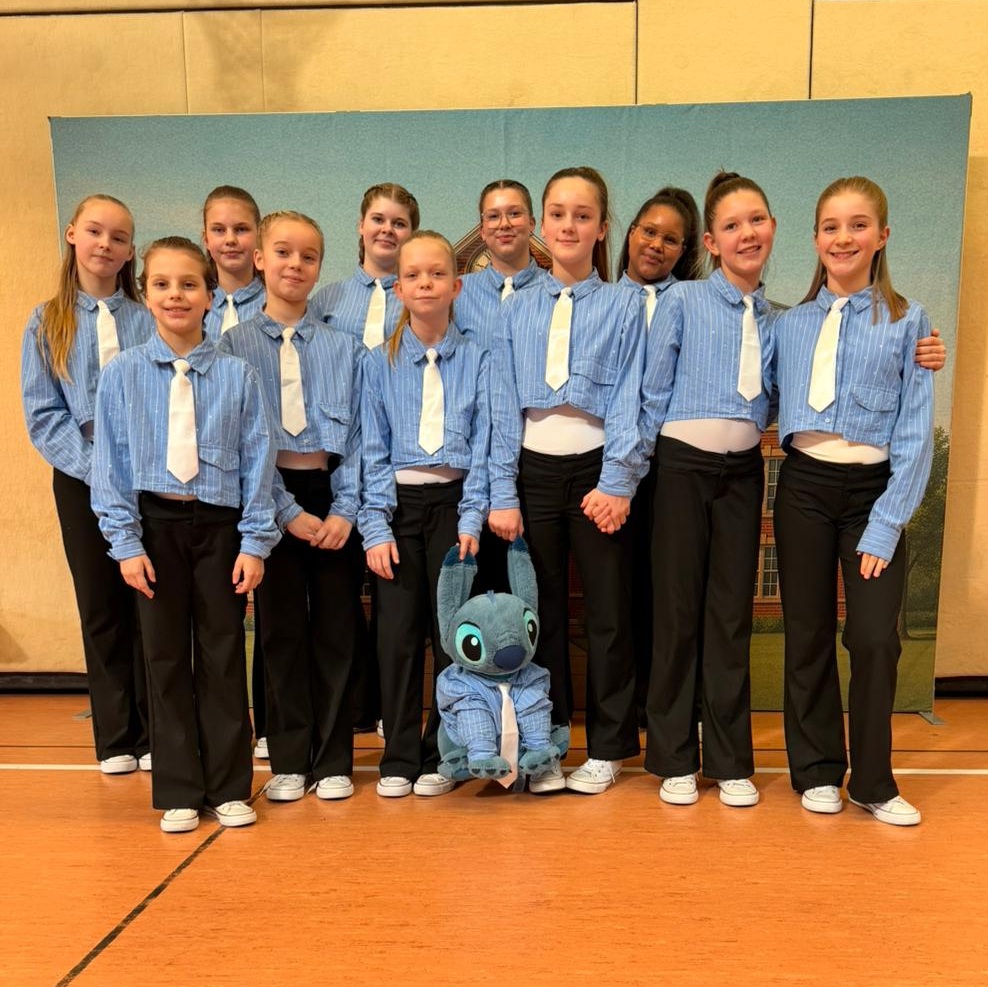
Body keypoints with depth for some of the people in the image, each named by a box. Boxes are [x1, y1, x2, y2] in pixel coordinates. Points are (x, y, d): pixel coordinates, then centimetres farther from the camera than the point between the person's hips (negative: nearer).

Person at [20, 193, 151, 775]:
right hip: (81, 481, 1)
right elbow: (43, 415, 0)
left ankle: (155, 735, 14)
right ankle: (116, 739, 20)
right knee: (101, 608, 8)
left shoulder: (148, 319, 2)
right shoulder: (46, 324, 5)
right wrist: (96, 466, -12)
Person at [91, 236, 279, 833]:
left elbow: (258, 460, -2)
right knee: (166, 657, 8)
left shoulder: (237, 375, -2)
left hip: (220, 525, 0)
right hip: (154, 523, 1)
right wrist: (126, 542, -5)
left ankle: (230, 789, 20)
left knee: (223, 657, 7)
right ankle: (179, 793, 21)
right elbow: (111, 464, 1)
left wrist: (255, 542, -6)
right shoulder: (122, 374, 1)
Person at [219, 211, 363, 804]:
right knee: (282, 628, 6)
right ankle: (289, 761, 20)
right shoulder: (236, 344, 3)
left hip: (332, 494, 1)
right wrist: (288, 510, -10)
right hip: (268, 496, 0)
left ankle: (333, 761, 17)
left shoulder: (343, 347, 5)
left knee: (335, 627, 4)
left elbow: (357, 433, 2)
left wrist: (344, 509, -8)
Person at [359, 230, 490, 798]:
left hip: (454, 501, 0)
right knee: (399, 631, 4)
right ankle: (399, 759, 18)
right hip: (400, 502, 1)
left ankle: (442, 757, 19)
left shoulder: (476, 360, 3)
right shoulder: (381, 362, 5)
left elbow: (483, 444, -1)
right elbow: (373, 450, 1)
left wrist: (471, 519, -9)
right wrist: (376, 526, -7)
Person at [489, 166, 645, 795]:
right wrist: (503, 495, -1)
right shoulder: (517, 310, 9)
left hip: (597, 468, -2)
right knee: (541, 610, 9)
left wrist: (617, 484, -14)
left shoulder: (624, 306, 3)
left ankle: (608, 748, 21)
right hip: (533, 468, 2)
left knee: (608, 612, 6)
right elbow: (505, 406, 5)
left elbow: (629, 401, -4)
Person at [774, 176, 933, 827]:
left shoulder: (907, 322, 0)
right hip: (804, 486, 2)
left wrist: (886, 524, -10)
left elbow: (915, 431, -4)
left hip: (874, 488, -2)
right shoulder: (792, 324, 8)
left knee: (875, 637, -7)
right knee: (808, 634, 7)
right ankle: (818, 771, 23)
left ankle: (873, 782, 13)